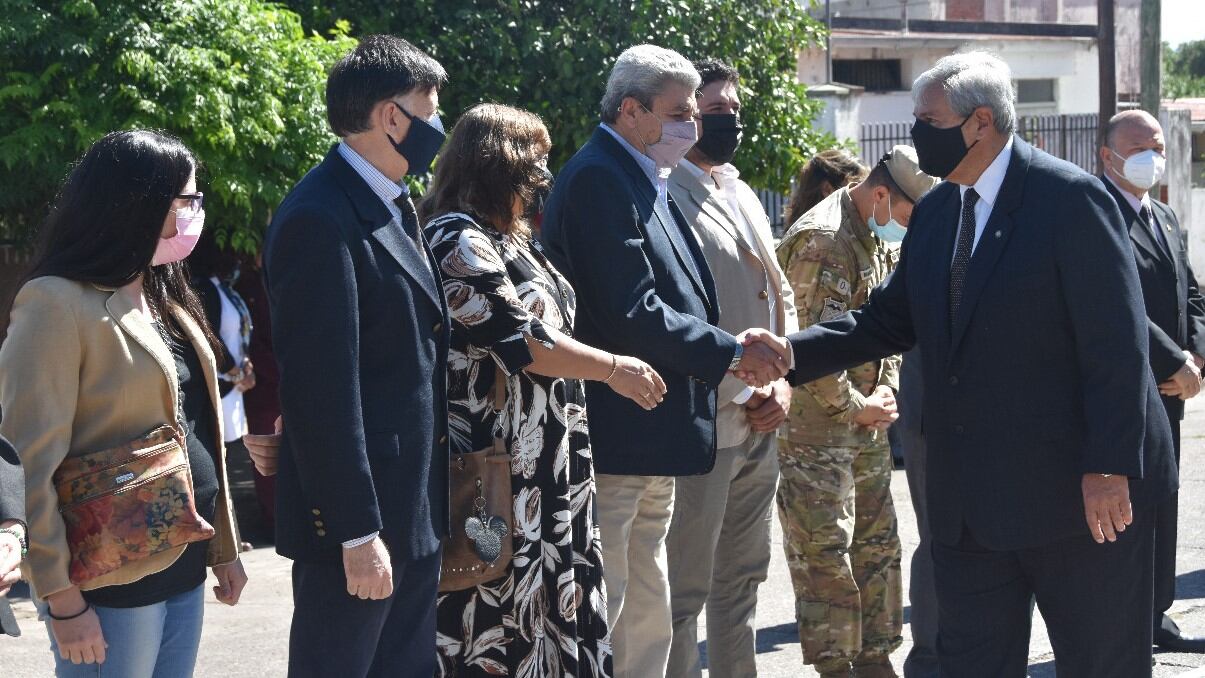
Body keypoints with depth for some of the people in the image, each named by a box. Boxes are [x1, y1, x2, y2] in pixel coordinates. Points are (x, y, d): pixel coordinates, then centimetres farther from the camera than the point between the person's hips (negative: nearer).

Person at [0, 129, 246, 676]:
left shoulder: (163, 299, 14)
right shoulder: (58, 304, -12)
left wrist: (223, 547, 16)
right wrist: (63, 600, -18)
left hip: (183, 568, 8)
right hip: (114, 581, -8)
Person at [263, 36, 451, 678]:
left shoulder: (394, 206, 13)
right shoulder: (321, 219, -18)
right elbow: (321, 391, -22)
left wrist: (431, 501, 14)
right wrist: (356, 531, -21)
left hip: (417, 508, 9)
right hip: (360, 515, -9)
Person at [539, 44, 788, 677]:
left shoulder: (646, 183, 15)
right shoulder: (598, 179, -15)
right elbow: (632, 312, -22)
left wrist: (741, 348, 3)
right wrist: (732, 353, -15)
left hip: (652, 437, 10)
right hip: (614, 433, -10)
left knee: (646, 618, 15)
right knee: (599, 612, -4)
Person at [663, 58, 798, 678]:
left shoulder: (742, 196, 16)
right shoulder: (667, 198, -12)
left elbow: (780, 295, 19)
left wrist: (783, 382, 3)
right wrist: (745, 395, -13)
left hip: (761, 421, 9)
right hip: (705, 427, -9)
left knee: (741, 578, 16)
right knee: (685, 587, -2)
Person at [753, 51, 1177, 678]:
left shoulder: (1070, 198, -13)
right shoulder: (935, 212, 10)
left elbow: (1116, 343, -16)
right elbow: (891, 319, 11)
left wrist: (1109, 467, -20)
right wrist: (793, 353, -4)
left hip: (1079, 488, -7)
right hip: (970, 497, 7)